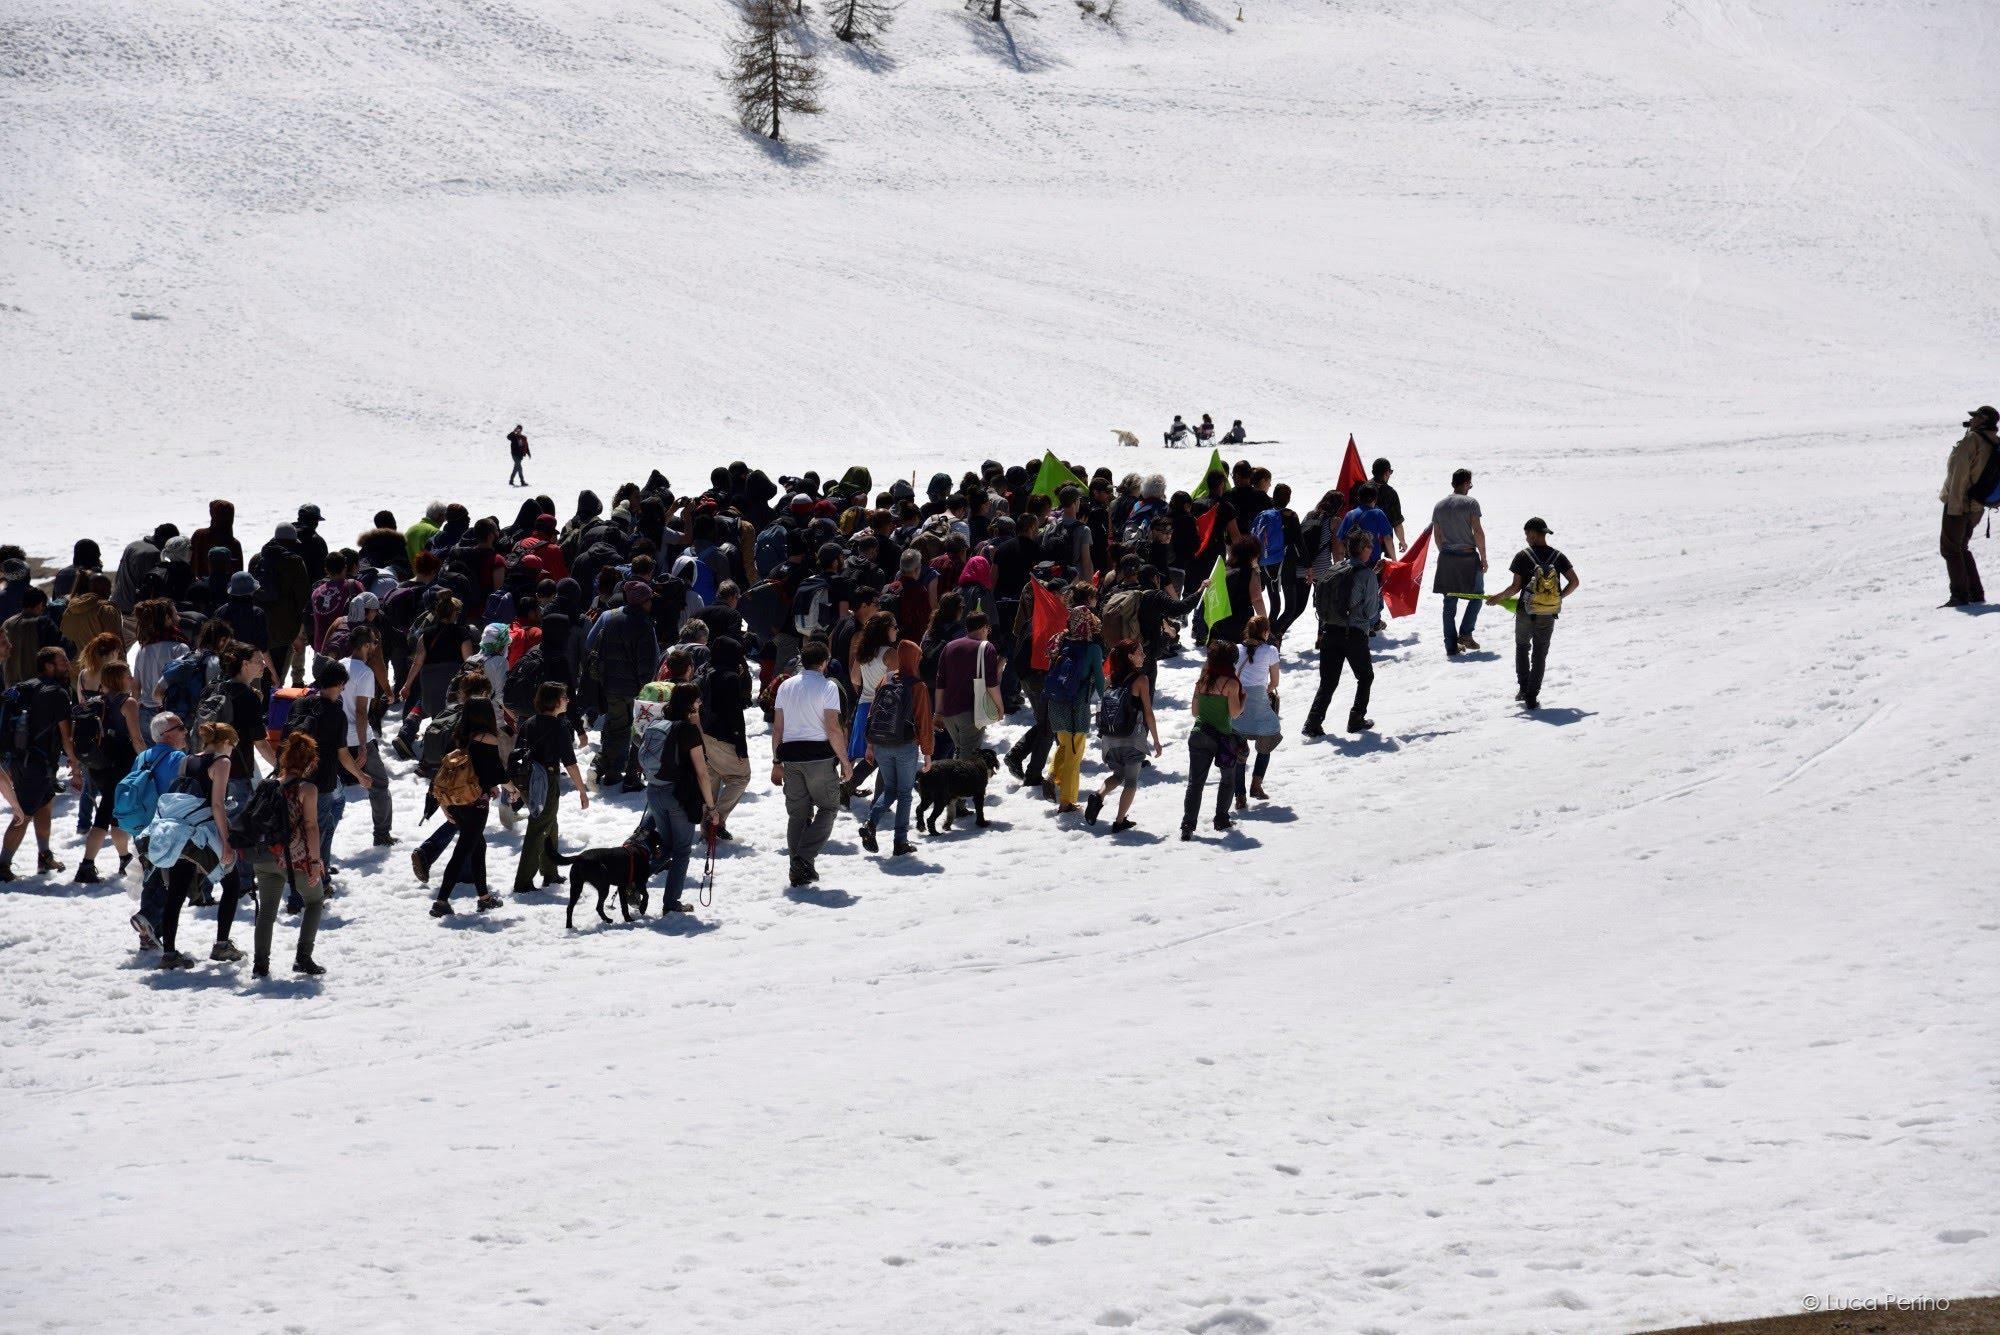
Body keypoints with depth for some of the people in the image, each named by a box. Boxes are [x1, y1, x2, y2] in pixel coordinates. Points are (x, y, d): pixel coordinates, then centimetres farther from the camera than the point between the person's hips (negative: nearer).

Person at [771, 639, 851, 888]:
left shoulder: (786, 686, 10)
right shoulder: (827, 687, -6)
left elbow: (777, 728, 10)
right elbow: (832, 729, -11)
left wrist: (776, 762, 15)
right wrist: (845, 761, -4)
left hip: (791, 756, 5)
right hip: (819, 756, -5)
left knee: (797, 812, 11)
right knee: (828, 807, 7)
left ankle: (797, 870, 11)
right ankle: (805, 857, -11)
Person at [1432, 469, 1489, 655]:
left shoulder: (1439, 506, 6)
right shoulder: (1470, 503, -9)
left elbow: (1437, 536, 10)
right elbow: (1478, 531, -12)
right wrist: (1483, 557, -5)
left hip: (1447, 558, 5)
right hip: (1468, 556, -5)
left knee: (1450, 602, 8)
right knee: (1477, 595, 14)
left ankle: (1451, 646, 7)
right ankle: (1465, 634, 1)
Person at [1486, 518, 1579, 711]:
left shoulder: (1523, 556, -10)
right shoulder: (1557, 556, -2)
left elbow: (1516, 587, -12)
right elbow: (1574, 581, -4)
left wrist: (1498, 596, 3)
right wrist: (1559, 597, 10)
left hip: (1525, 613, -2)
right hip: (1548, 616, 2)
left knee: (1522, 648, 22)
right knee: (1540, 655, 10)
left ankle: (1524, 688, 18)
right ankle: (1532, 697, 6)